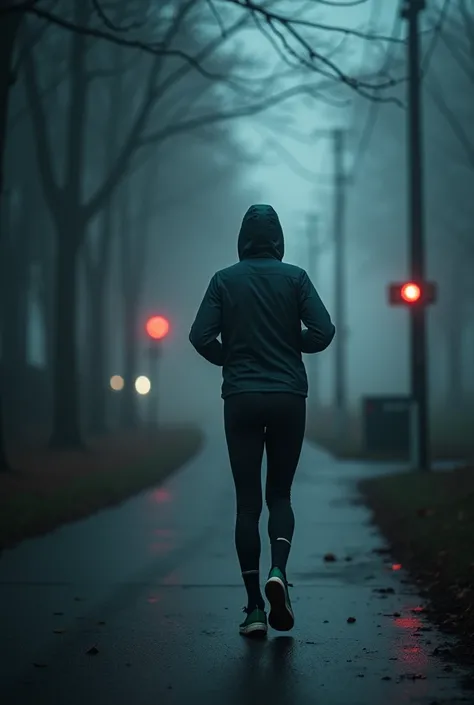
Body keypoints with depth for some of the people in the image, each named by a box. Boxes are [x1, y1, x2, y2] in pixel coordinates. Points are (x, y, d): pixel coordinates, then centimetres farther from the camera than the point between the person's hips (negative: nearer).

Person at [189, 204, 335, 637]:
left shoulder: (225, 280, 2)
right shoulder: (294, 277, 1)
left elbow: (201, 336, -7)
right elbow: (323, 332, -8)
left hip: (241, 399, 0)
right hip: (288, 398, 0)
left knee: (248, 501, 3)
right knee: (279, 494, 13)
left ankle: (255, 608, -1)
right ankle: (279, 571, -15)